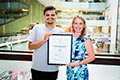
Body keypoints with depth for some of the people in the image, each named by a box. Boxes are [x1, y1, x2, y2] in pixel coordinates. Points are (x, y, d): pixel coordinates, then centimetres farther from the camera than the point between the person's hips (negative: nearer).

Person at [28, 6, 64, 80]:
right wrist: (44, 40, -19)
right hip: (37, 69, -1)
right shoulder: (37, 28, -3)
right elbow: (30, 46, -6)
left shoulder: (60, 31, 1)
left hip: (53, 70, 1)